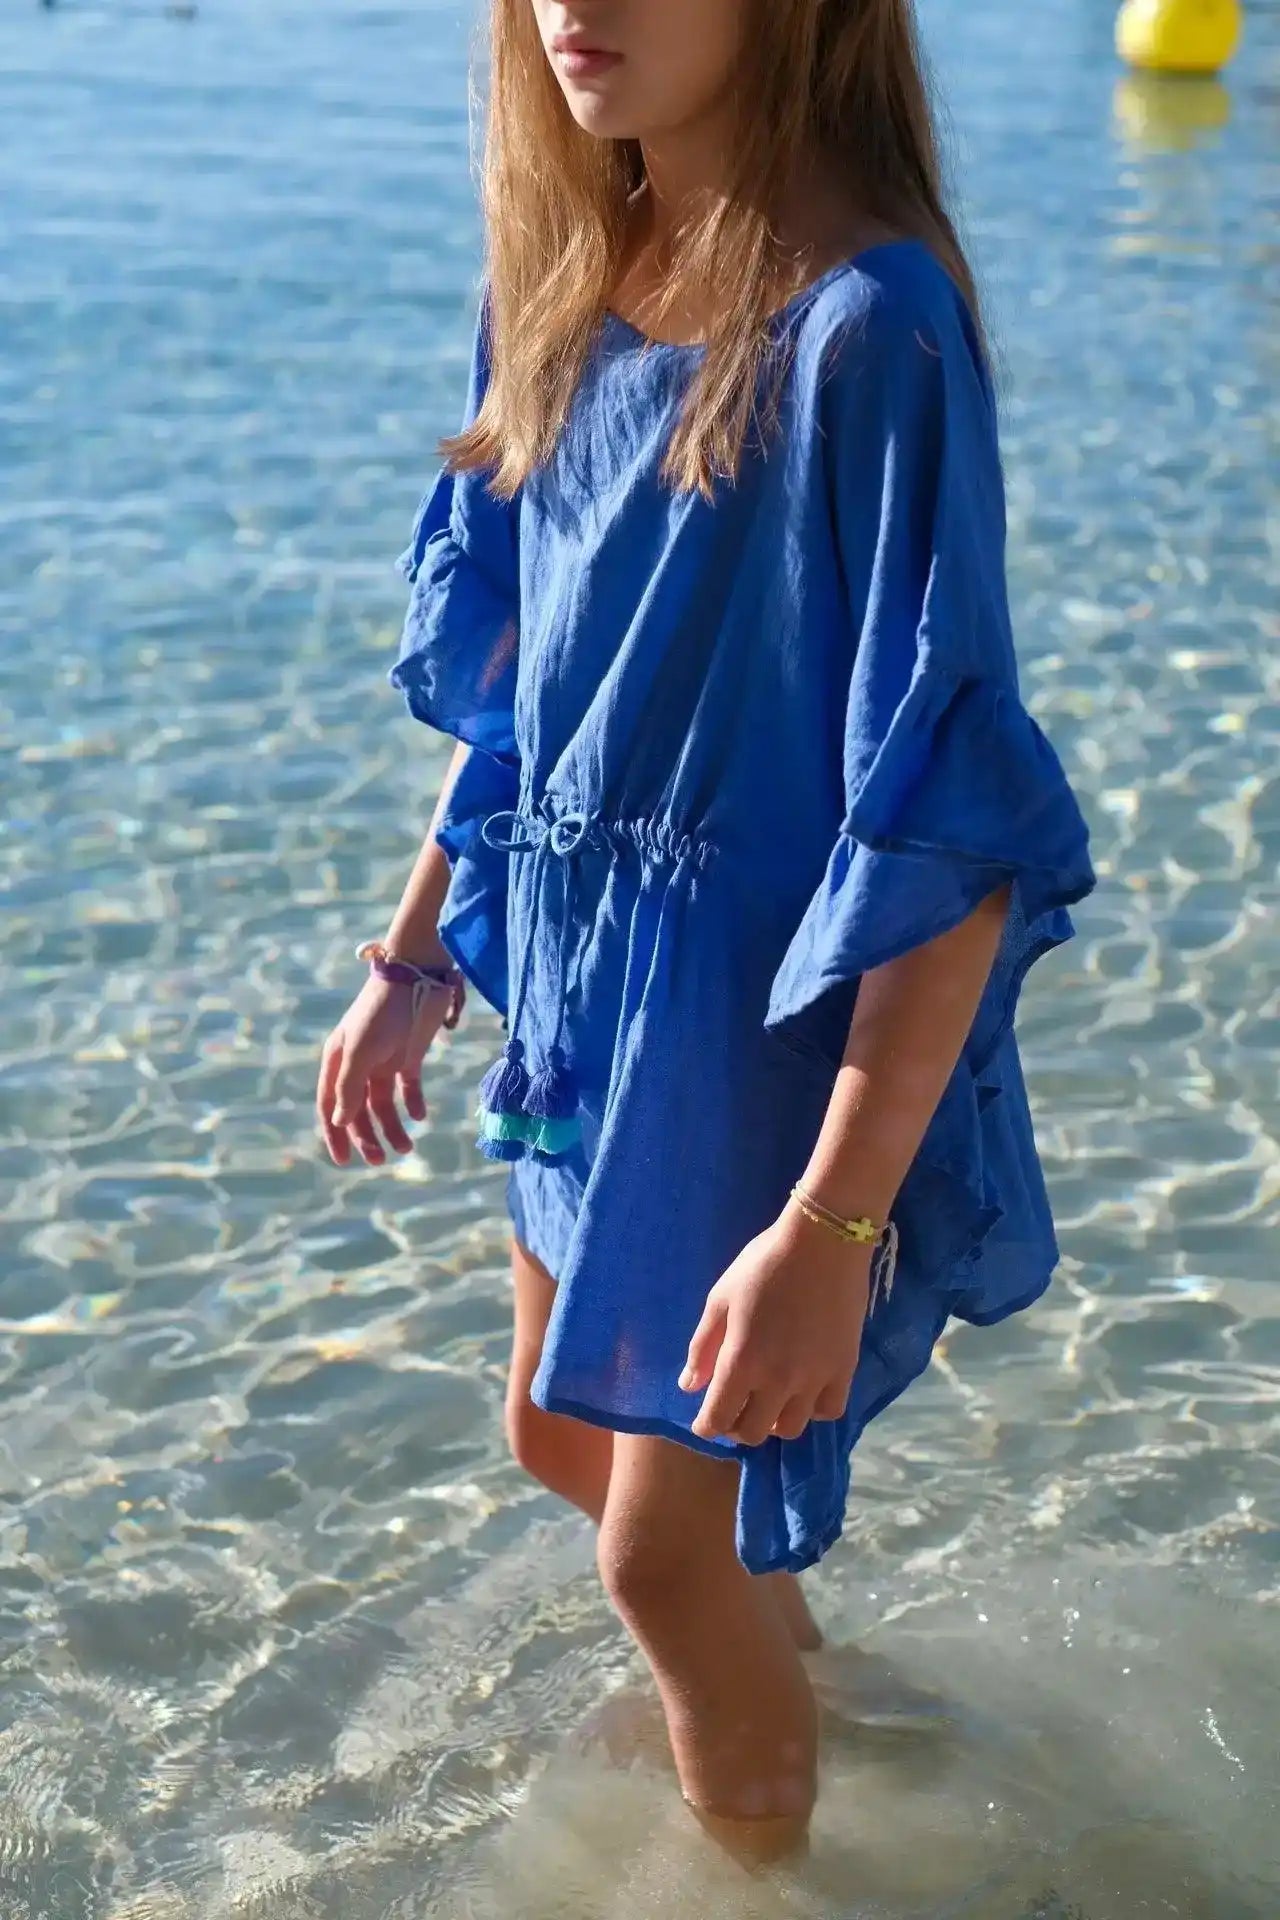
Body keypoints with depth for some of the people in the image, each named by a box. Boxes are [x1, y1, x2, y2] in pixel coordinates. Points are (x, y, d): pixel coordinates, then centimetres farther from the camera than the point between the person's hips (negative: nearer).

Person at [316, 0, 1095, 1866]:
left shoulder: (865, 324, -24)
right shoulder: (564, 283, 0)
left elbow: (956, 827, -26)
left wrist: (834, 1224, -28)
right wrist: (415, 957, 14)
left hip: (779, 1013, -8)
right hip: (589, 986, 8)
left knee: (662, 1552, 6)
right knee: (560, 1431, 25)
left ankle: (763, 1858, 36)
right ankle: (775, 1630, 55)